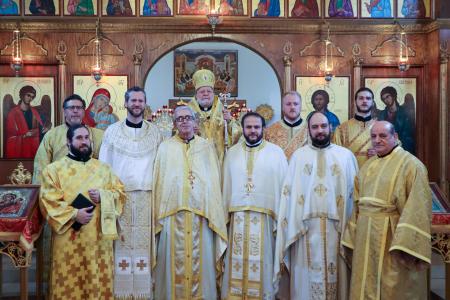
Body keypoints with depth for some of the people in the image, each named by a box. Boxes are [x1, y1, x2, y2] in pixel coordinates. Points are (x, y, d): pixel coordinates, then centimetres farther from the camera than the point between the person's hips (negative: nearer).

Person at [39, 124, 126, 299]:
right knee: (69, 282, 3)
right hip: (69, 238, -2)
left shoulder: (103, 168, 12)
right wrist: (74, 214, -18)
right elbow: (48, 201, -7)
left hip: (99, 236, 3)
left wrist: (102, 196, -10)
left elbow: (120, 192, 10)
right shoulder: (54, 169, 1)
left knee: (99, 282, 8)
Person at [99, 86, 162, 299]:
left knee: (144, 242, 1)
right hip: (120, 195, 0)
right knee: (121, 243, 0)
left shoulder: (154, 132, 9)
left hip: (147, 196, 1)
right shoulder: (112, 131, 7)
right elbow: (103, 165, 6)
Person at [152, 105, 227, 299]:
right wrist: (159, 213, -1)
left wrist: (213, 215, 0)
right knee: (174, 262, 4)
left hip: (201, 214, 0)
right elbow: (159, 182, 5)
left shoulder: (207, 147, 9)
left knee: (200, 262, 5)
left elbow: (214, 182, 6)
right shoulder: (165, 147, 8)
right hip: (173, 214, 0)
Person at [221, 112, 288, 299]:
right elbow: (226, 186, 12)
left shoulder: (276, 152, 2)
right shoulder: (232, 153, 11)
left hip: (265, 217, -2)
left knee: (261, 265, 3)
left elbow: (283, 186, 0)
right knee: (237, 265, 7)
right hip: (238, 217, 3)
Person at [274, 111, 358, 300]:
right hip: (306, 227, 0)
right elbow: (288, 192, 5)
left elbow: (355, 191, 4)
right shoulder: (298, 156, 8)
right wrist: (290, 225, -3)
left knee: (335, 273, 6)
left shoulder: (346, 155, 7)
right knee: (307, 277, 6)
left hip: (337, 227, 0)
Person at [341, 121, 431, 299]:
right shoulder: (368, 166, 13)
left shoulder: (410, 164, -8)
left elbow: (418, 207, -15)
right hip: (366, 239, 6)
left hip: (392, 238, -6)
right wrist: (354, 237, 9)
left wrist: (406, 245, -22)